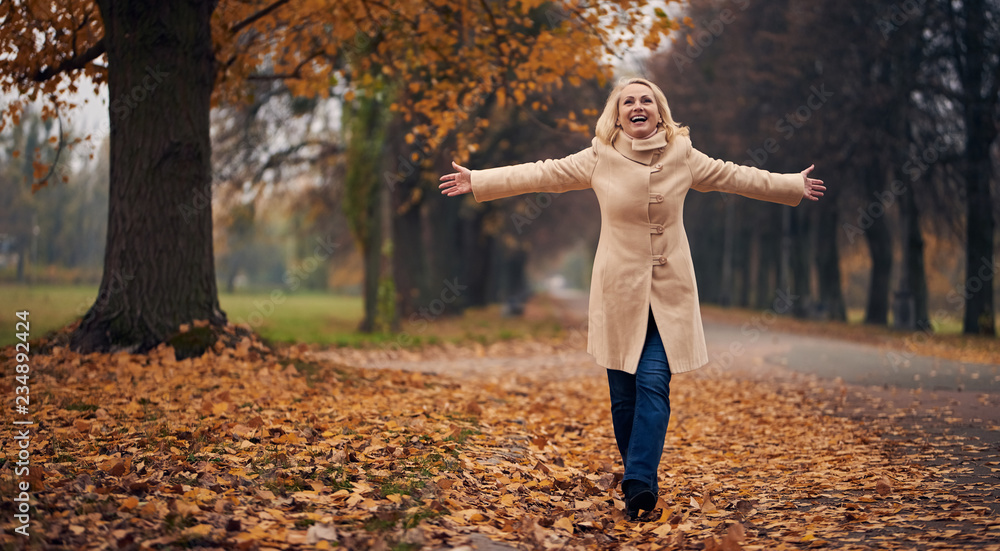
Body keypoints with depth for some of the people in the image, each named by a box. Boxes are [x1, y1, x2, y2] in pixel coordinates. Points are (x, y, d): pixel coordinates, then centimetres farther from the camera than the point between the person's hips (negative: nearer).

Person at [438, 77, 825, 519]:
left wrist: (794, 186, 20)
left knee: (654, 384, -14)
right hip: (619, 293, 0)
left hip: (669, 295, 0)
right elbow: (542, 174, 5)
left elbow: (735, 177, 16)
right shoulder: (598, 159, 1)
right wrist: (476, 182, 4)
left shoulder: (683, 157, 5)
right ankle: (639, 479, 18)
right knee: (623, 391, 4)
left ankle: (639, 483, -19)